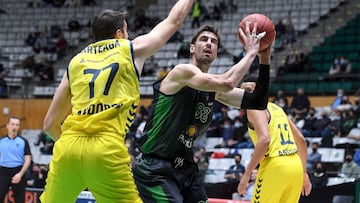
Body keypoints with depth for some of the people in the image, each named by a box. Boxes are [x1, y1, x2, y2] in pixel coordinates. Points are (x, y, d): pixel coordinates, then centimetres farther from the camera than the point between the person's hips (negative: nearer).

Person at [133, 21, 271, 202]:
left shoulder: (214, 89, 11)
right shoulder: (183, 71, -13)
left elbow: (258, 103, 8)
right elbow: (227, 83, -29)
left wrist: (264, 60, 0)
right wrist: (251, 52, -16)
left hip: (186, 169, 9)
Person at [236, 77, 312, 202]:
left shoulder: (254, 108, -3)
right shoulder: (276, 108, 23)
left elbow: (265, 139, -20)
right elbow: (301, 139, 22)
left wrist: (247, 174, -19)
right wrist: (304, 172, 26)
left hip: (275, 166, -8)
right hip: (295, 164, 8)